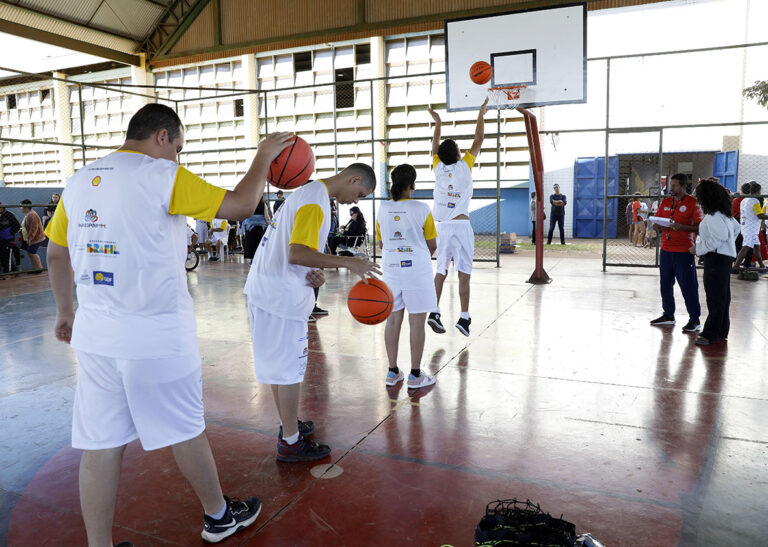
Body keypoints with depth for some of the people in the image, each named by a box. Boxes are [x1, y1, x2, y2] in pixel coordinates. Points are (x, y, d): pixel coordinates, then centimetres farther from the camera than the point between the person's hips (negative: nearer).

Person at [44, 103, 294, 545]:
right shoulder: (162, 175, -9)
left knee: (101, 444, 10)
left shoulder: (80, 180, 11)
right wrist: (264, 157, 6)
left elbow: (57, 254, 18)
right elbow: (241, 205, -9)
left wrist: (65, 311, 30)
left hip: (94, 335, 6)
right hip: (157, 335, -5)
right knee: (186, 431, 12)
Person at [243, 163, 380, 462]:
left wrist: (314, 273, 1)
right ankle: (290, 443, 11)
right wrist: (347, 262, -24)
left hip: (265, 288, 10)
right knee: (289, 367, -1)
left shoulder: (308, 192, 16)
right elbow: (297, 253, -26)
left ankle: (288, 425, 32)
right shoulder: (315, 202, -16)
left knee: (278, 363, 18)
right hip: (282, 295, -10)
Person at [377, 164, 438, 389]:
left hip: (390, 268, 4)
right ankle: (415, 375, 10)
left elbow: (382, 243, 10)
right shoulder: (421, 209, -10)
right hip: (417, 269, -4)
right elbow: (432, 245, -2)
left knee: (393, 320, 11)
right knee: (417, 322, 4)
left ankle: (393, 372, 20)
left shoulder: (383, 208, 1)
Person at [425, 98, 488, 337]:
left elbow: (435, 144, 25)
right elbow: (479, 140, 11)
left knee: (441, 271, 11)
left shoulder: (438, 167, 6)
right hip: (461, 226, -3)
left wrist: (438, 123, 39)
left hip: (442, 226, 3)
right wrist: (481, 115, 22)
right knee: (464, 273, -2)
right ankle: (464, 317, -4)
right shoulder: (465, 165, 0)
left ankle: (434, 311, 4)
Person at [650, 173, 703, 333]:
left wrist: (682, 227, -24)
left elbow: (700, 227, -10)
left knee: (688, 285, -4)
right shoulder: (665, 202, 12)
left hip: (684, 251, -6)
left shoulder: (693, 203, -4)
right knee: (665, 284, 12)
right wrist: (659, 226, -8)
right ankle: (668, 315, 24)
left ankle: (694, 320, 4)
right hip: (666, 249, 6)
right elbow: (657, 224, 15)